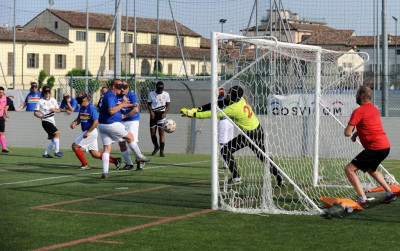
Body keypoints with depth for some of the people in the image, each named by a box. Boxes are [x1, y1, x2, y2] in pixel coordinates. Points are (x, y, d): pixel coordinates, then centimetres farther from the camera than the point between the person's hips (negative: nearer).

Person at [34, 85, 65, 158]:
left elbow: (59, 110, 17)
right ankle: (56, 151, -18)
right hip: (45, 121, -7)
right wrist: (40, 116, -23)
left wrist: (54, 110, -6)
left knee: (54, 139, 5)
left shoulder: (53, 100, 11)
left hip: (52, 121, 7)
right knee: (57, 133, -22)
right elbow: (35, 112, -3)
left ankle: (46, 153, 15)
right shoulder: (40, 101, -3)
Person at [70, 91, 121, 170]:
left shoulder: (91, 108, -16)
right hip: (87, 132, 9)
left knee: (75, 146, -8)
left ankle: (85, 165, 1)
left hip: (91, 132, -9)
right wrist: (74, 123, -6)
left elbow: (96, 122, -21)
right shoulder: (82, 108, 12)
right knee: (95, 154, 9)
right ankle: (115, 160, 12)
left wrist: (88, 132, -25)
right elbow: (79, 119, 17)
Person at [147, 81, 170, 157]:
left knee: (161, 132, -9)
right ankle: (156, 147, 28)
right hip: (153, 114, 2)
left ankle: (162, 151, -7)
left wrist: (165, 113, -9)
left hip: (161, 113, -2)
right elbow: (149, 104, 7)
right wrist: (151, 112, -10)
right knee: (152, 133, 2)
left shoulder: (166, 94, 4)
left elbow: (167, 105, 7)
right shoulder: (151, 94, 5)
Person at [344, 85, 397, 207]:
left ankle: (363, 200, -13)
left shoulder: (358, 111, -11)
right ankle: (390, 193, 30)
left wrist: (350, 129, 9)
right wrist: (357, 132, 15)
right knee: (371, 169, 33)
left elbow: (347, 133, -14)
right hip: (386, 146, 9)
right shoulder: (374, 109, 16)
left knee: (349, 169, -6)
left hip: (375, 148, -9)